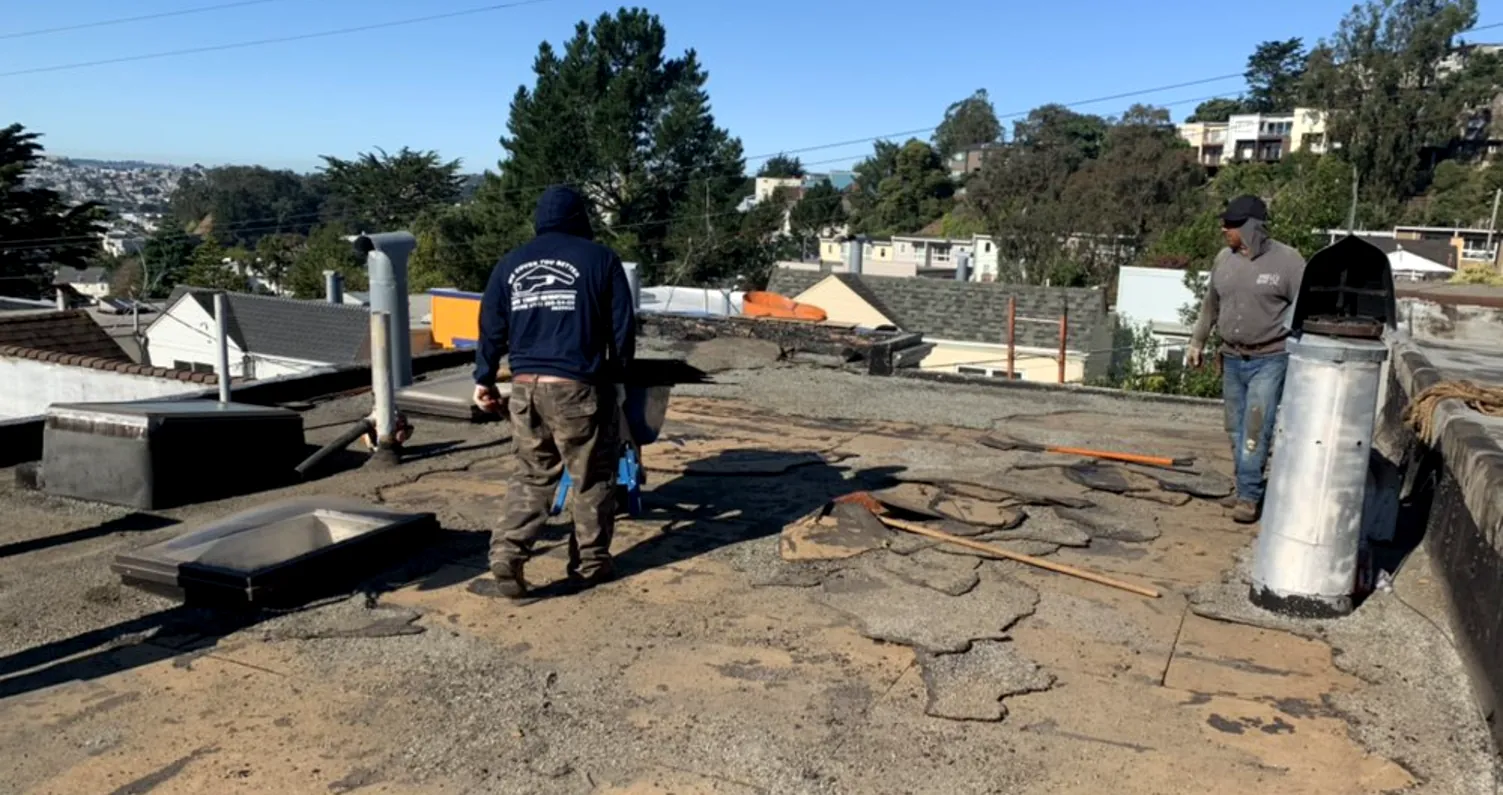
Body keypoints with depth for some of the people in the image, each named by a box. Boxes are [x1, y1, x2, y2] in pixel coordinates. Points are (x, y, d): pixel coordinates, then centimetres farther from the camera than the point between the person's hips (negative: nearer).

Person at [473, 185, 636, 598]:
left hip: (525, 386, 4)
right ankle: (590, 563, 18)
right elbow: (623, 327, 0)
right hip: (579, 387, -4)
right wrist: (616, 372, 14)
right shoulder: (600, 258, 0)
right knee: (592, 477, 10)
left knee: (531, 475, 15)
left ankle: (507, 552, 1)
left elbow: (491, 327, 12)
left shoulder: (511, 263, 12)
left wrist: (484, 378, 21)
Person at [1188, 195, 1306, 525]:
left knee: (1256, 427, -9)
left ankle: (1249, 494, -4)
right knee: (1236, 429, 9)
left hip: (1269, 360, -5)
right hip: (1232, 358, 6)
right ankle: (1246, 489, 19)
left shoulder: (1287, 260, -10)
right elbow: (1211, 305, 16)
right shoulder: (1225, 259, 5)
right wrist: (1197, 341, 17)